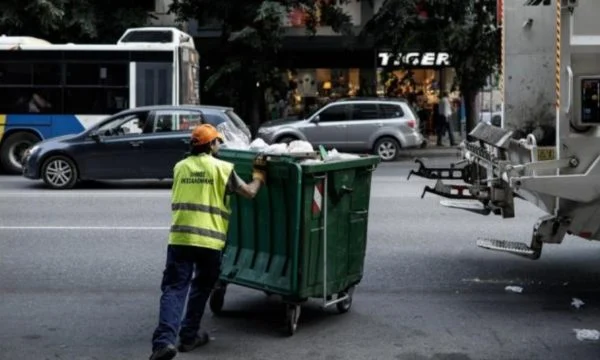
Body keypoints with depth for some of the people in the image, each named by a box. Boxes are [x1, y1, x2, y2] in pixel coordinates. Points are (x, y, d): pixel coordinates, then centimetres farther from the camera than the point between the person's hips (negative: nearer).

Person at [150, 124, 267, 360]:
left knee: (174, 288, -1)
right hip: (209, 239, -2)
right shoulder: (221, 168, 2)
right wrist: (259, 174, 27)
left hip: (180, 237, 2)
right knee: (201, 288, 17)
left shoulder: (180, 167, 14)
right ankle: (189, 337, 21)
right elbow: (250, 192, 8)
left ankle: (164, 340, -18)